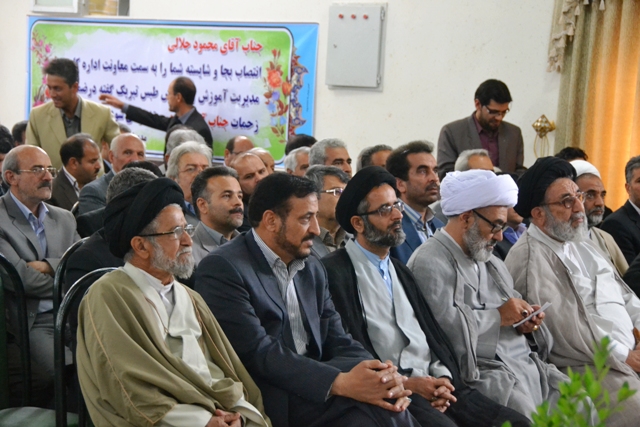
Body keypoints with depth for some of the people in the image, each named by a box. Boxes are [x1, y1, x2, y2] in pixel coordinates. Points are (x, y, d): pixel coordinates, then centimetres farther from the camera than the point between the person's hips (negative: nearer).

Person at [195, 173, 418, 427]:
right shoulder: (221, 269, -8)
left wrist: (383, 377, -13)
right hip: (271, 401, -6)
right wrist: (340, 383, -25)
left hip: (315, 391, 6)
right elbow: (258, 352, -17)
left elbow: (337, 341, 9)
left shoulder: (312, 269, 16)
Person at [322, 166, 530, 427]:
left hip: (436, 384, 7)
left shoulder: (401, 271, 23)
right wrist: (404, 384, -14)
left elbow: (433, 333, 18)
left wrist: (444, 378, -2)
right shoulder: (335, 271, -2)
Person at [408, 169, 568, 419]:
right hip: (483, 371, -8)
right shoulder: (430, 262, -6)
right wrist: (498, 317, -10)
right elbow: (443, 322, -22)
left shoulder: (491, 262, 23)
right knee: (526, 415, -31)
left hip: (527, 362, 9)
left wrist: (525, 320, 6)